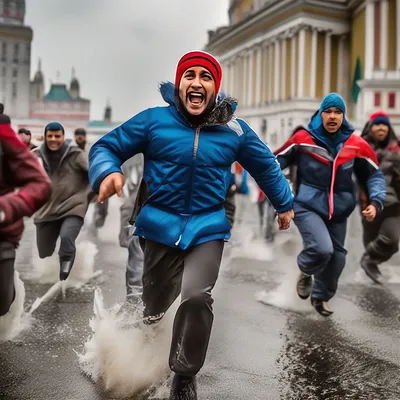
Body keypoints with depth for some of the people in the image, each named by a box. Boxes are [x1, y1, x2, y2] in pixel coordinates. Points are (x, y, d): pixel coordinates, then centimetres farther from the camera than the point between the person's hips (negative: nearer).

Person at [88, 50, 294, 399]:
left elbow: (266, 166, 16)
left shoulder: (234, 130, 1)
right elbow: (106, 146, -1)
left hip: (208, 226, 0)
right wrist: (107, 172, -24)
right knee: (156, 302, 13)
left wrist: (285, 204, 23)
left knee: (197, 296, -19)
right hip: (161, 223, 0)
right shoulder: (153, 120, -5)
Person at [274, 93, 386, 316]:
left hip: (338, 210, 4)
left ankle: (321, 297, 38)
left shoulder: (356, 145, -5)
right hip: (307, 206, -4)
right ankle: (306, 272, 14)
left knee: (337, 256, 11)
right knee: (322, 249, -23)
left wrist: (375, 202, -9)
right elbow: (276, 162, -2)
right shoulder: (303, 139, -11)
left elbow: (374, 174, 5)